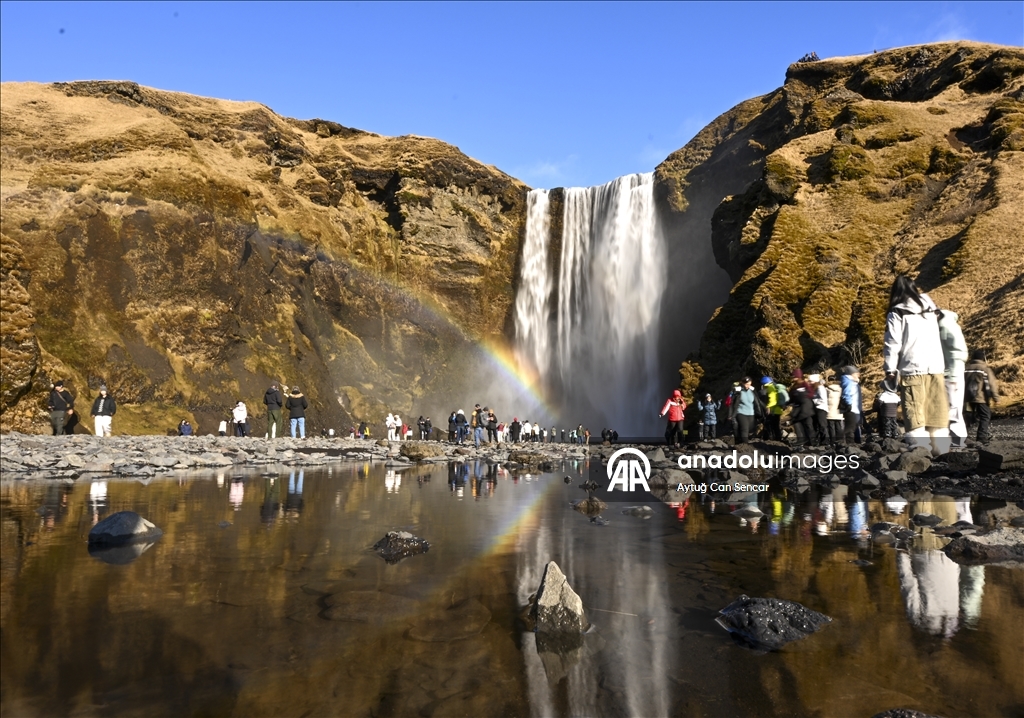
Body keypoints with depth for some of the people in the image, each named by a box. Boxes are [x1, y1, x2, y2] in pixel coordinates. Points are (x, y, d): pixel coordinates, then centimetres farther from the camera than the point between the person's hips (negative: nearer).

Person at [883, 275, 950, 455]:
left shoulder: (897, 313, -3)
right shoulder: (930, 309, 14)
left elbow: (892, 344, -5)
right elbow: (936, 338, 18)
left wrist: (890, 369, -1)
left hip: (913, 369, -5)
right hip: (936, 367, 5)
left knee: (915, 414, -4)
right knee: (938, 412, 9)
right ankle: (941, 450, 11)